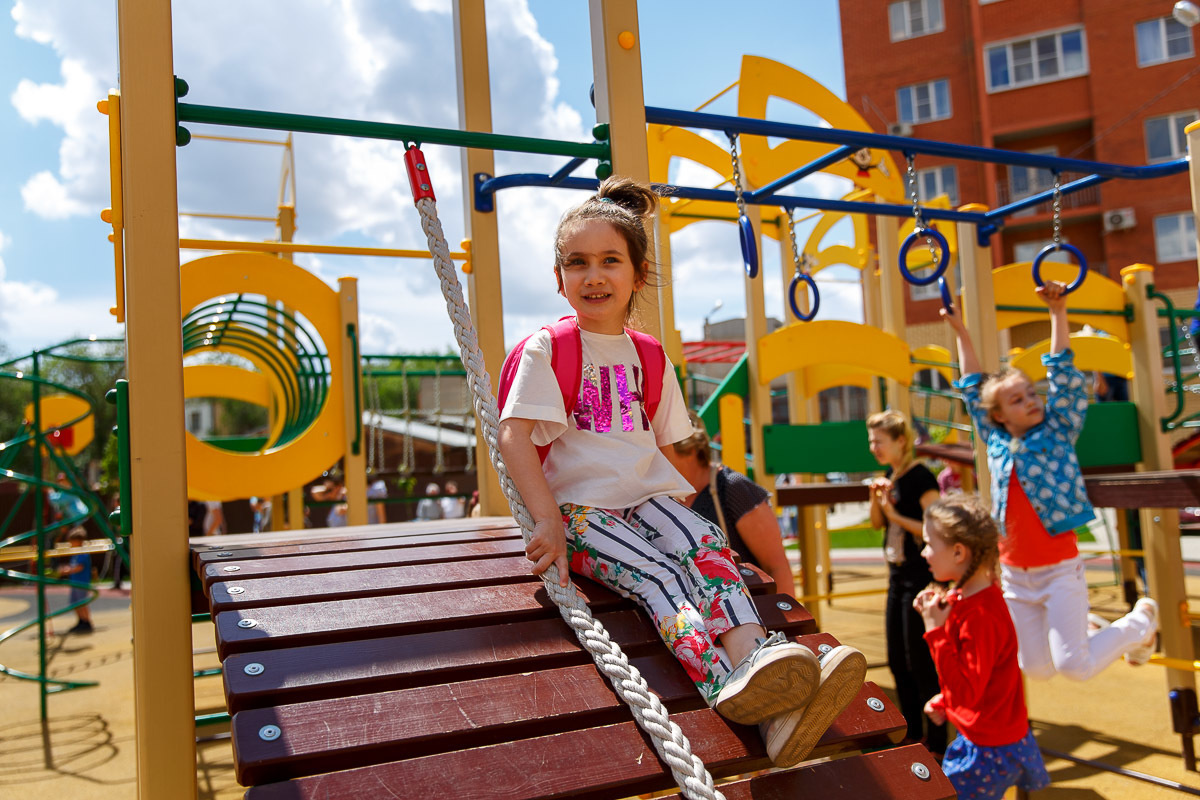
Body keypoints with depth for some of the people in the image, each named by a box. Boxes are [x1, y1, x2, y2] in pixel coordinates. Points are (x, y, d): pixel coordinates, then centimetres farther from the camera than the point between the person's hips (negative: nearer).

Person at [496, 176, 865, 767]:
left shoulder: (649, 356, 15)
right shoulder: (546, 349, -1)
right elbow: (513, 436, -11)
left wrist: (680, 499, 6)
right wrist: (547, 520, -21)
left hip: (648, 497, 5)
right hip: (578, 507, -5)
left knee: (710, 548, -26)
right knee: (656, 574, -30)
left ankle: (753, 655, -45)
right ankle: (724, 684, -51)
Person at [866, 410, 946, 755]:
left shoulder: (920, 477, -16)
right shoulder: (890, 476, 9)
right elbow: (877, 523, 17)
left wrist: (896, 514, -20)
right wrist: (876, 498, 0)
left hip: (921, 577, -9)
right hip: (897, 575, 9)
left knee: (920, 661, -2)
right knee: (897, 661, 15)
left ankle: (937, 742, 12)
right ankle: (913, 734, 28)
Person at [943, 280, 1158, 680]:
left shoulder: (1057, 430, -3)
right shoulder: (995, 440, 4)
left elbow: (1064, 376, -8)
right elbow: (972, 388, 12)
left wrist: (1057, 313, -12)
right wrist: (960, 331, 16)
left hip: (1059, 569, -4)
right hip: (1015, 574, 4)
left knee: (1073, 665, -6)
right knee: (1036, 669, 8)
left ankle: (1140, 621, 20)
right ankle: (1089, 634, 36)